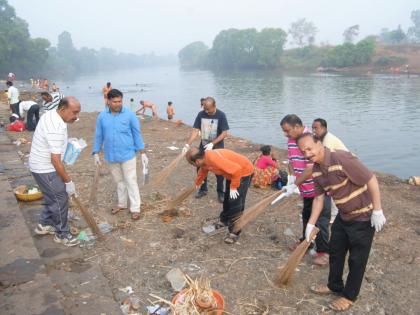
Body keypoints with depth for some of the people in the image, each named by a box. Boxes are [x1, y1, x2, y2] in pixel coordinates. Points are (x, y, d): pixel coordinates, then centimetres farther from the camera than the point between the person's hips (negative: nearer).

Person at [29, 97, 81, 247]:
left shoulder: (51, 114, 0)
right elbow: (55, 160, -29)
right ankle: (62, 234, 15)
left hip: (42, 165, 10)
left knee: (53, 197, 22)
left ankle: (44, 224, 37)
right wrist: (68, 182, -22)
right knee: (60, 200, 1)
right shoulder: (56, 129, -31)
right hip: (45, 169, -10)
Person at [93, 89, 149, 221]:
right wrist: (96, 154, 7)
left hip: (127, 154, -3)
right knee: (119, 181, 18)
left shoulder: (129, 115, -9)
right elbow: (98, 136, 6)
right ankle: (121, 204, 33)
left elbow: (137, 134, -4)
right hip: (111, 156, 3)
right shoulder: (102, 116, -1)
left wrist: (143, 153, -5)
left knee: (131, 181, 1)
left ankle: (135, 208, 9)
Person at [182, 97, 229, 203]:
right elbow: (195, 131, -8)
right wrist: (187, 144, -19)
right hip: (203, 146, 4)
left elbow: (224, 133, -17)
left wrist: (212, 144, -26)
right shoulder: (201, 114, -9)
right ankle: (203, 189, 28)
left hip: (217, 147, -3)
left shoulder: (221, 115, -17)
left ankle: (220, 193, 18)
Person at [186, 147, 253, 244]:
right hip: (232, 172, 9)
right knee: (227, 198, 21)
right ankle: (225, 220, 41)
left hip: (243, 171, -9)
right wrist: (196, 184, 30)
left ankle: (234, 232, -1)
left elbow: (237, 170, -38)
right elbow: (202, 172, 17)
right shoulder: (204, 159, -7)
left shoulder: (215, 159, -37)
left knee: (236, 202, -11)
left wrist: (233, 187, -27)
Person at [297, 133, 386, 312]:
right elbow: (319, 198, 5)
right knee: (335, 251, 19)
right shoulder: (316, 170, -4)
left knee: (357, 259, 8)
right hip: (343, 216, 8)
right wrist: (310, 225, 5)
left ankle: (349, 296, 26)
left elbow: (371, 180, -25)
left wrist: (377, 211, -22)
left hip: (363, 217, -8)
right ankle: (334, 286, 39)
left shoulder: (342, 159, -30)